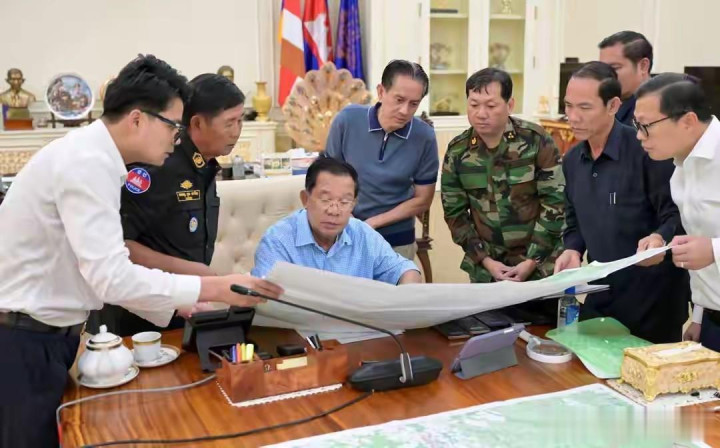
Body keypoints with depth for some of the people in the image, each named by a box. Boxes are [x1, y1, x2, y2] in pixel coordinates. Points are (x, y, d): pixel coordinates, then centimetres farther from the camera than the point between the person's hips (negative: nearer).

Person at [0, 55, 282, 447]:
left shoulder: (91, 156, 8)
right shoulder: (87, 163, -22)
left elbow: (102, 269, 8)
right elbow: (111, 277, -29)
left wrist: (182, 307, 5)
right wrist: (216, 288, -24)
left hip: (44, 335, 9)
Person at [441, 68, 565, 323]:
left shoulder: (537, 142, -10)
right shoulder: (457, 151, -2)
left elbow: (555, 204, -10)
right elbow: (455, 213, 1)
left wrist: (530, 262, -12)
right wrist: (486, 260, -7)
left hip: (541, 268, -2)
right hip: (485, 271, 2)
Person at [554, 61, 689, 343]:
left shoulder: (645, 149, -16)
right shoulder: (572, 161, 6)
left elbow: (677, 214, -16)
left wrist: (660, 238, -35)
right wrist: (573, 250, -4)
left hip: (653, 298, -6)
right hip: (601, 295, 6)